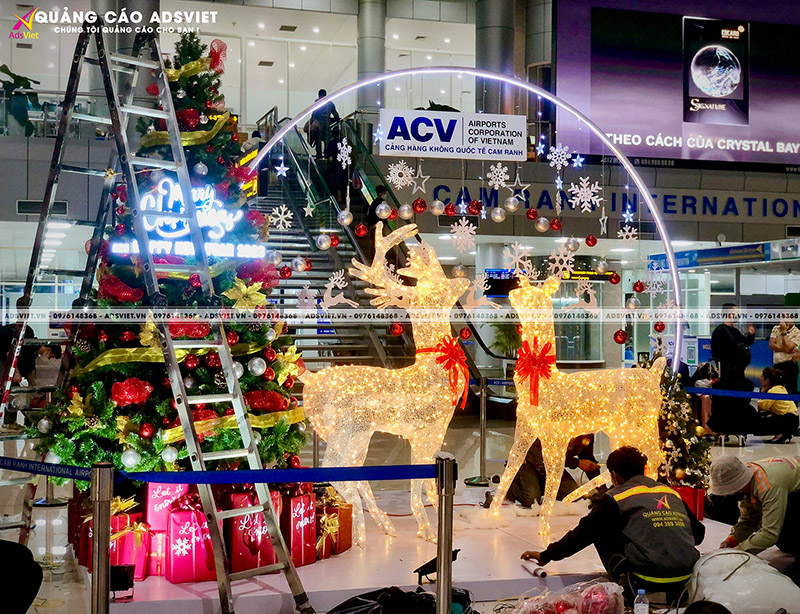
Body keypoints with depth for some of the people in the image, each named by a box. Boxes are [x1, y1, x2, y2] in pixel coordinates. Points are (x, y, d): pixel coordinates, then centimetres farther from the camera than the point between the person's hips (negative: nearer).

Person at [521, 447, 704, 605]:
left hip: (647, 578, -4)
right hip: (686, 575, 5)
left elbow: (583, 533, 7)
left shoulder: (615, 498, 3)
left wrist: (546, 556, 19)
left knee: (601, 532, 14)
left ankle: (624, 579, 2)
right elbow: (698, 532, 24)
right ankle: (675, 590, 16)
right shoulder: (672, 492, 16)